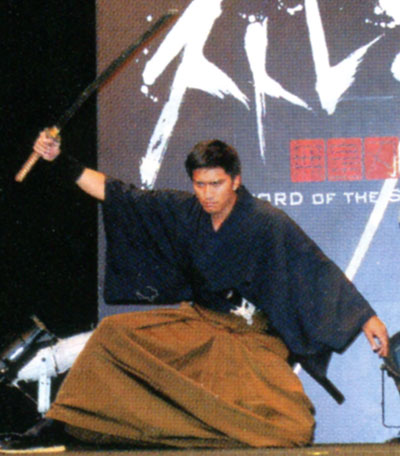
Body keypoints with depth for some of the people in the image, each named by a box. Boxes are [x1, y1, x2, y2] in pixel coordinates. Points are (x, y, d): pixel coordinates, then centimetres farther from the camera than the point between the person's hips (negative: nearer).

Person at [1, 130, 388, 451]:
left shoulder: (268, 224, -14)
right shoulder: (184, 212, 0)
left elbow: (320, 271, -13)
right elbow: (116, 194, 4)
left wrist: (368, 319, -16)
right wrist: (60, 160, 0)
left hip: (252, 339, -4)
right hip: (197, 323, 4)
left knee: (292, 429, -27)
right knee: (113, 333, -12)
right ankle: (59, 425, -7)